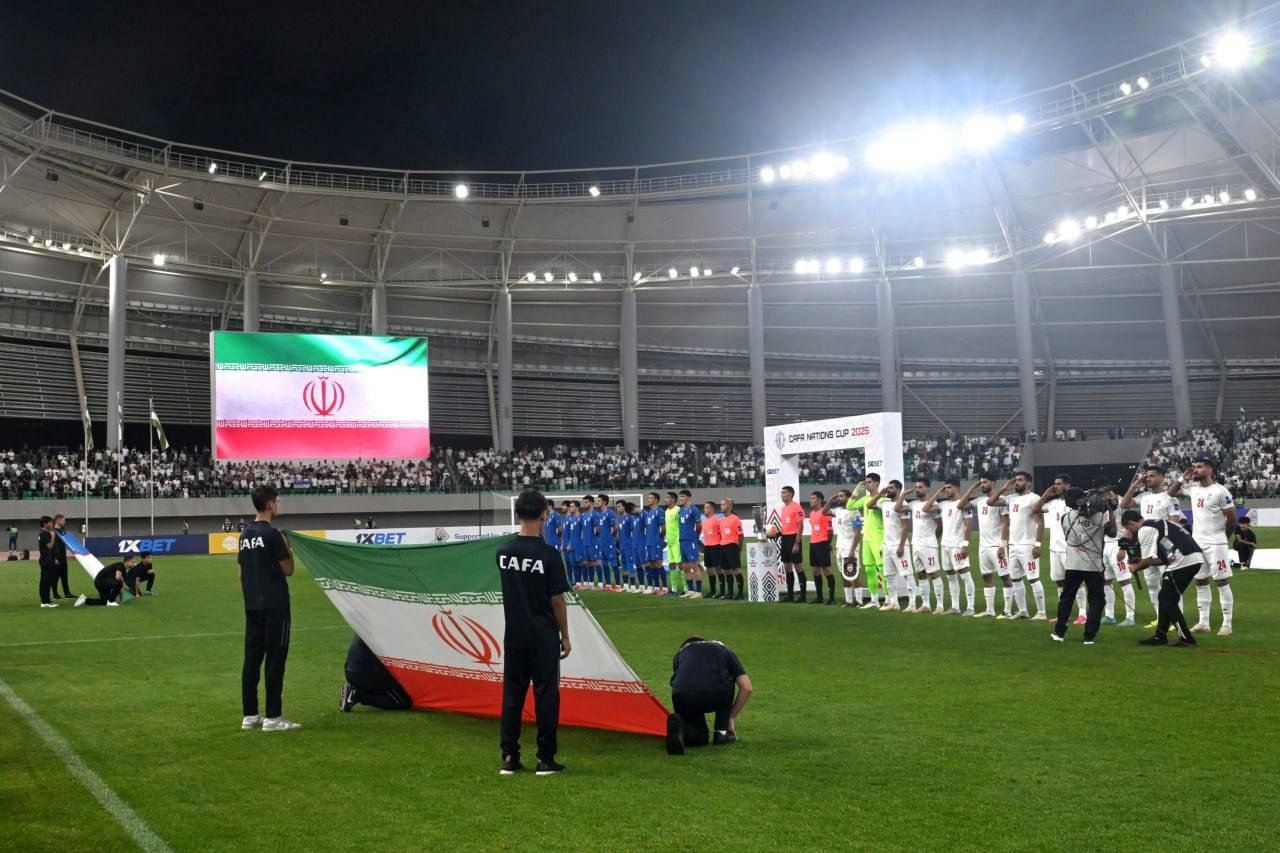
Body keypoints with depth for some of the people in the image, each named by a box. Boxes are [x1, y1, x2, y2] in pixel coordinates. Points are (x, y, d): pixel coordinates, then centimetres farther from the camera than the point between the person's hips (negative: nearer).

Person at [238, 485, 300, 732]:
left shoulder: (245, 534, 11)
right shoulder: (271, 534, -13)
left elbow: (242, 573, 16)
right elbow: (288, 570, -8)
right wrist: (287, 547, 5)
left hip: (252, 607, 8)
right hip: (274, 607, -8)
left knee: (252, 659, 9)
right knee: (275, 660, -4)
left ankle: (250, 716, 13)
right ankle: (273, 717, -3)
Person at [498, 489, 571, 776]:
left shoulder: (503, 552, 0)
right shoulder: (548, 554, -14)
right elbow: (557, 600, -10)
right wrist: (565, 636, -1)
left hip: (514, 636, 4)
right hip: (543, 637, -4)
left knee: (511, 695, 10)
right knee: (546, 696, 3)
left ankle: (509, 758, 14)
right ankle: (545, 760, 7)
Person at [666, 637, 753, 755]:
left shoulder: (681, 652, 34)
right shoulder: (724, 649, 31)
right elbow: (746, 688, 21)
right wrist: (732, 717, 33)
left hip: (682, 697, 1)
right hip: (716, 695, -1)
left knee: (700, 737, 28)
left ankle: (679, 728, -7)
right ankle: (721, 732, 23)